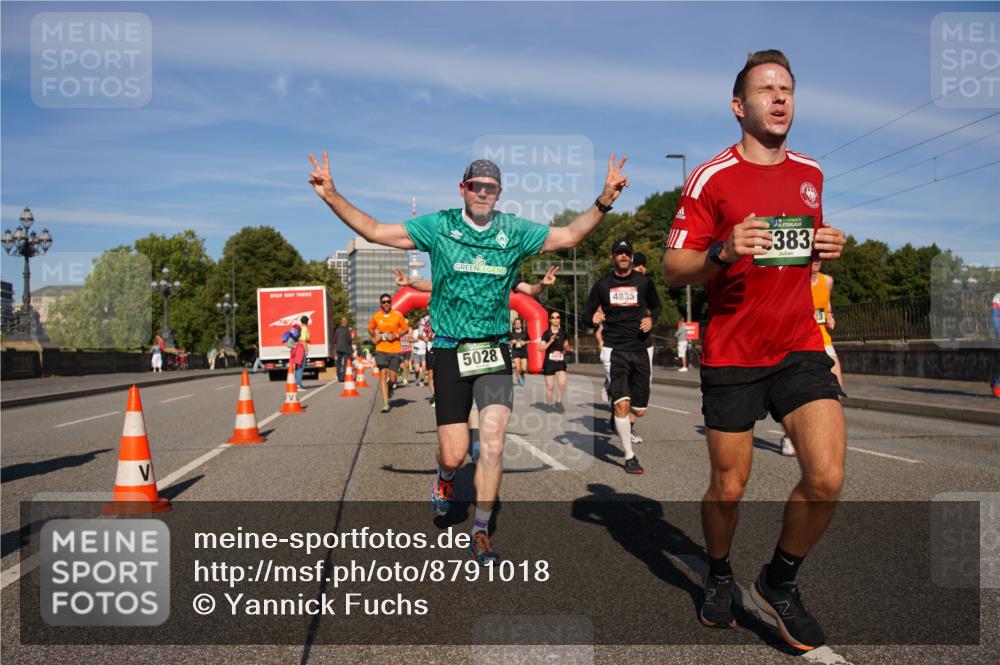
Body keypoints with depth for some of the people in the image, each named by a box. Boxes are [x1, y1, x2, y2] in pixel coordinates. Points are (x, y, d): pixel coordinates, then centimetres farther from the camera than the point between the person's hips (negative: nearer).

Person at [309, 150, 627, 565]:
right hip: (450, 350, -1)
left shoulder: (514, 231, 5)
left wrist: (603, 201, -8)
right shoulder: (438, 227, 1)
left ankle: (481, 533, 8)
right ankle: (445, 477, 38)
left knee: (492, 443, -9)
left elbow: (569, 235, 5)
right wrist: (331, 195, -9)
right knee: (454, 453, -2)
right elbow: (374, 231, 0)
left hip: (495, 351, 1)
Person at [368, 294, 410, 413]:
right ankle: (385, 404, -8)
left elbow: (406, 328, 7)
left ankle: (391, 387, 40)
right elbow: (370, 328, 21)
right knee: (383, 375, -10)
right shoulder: (376, 316, 4)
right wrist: (374, 336, 2)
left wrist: (396, 335, -8)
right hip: (381, 350, 0)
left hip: (395, 350, 0)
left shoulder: (398, 315, 0)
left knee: (392, 378, 1)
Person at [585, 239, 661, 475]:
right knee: (622, 403, -18)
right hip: (615, 350, -2)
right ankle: (630, 457, -5)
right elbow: (587, 312, 11)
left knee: (639, 410, 5)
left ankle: (624, 429, 41)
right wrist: (593, 317, -13)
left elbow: (656, 306, 20)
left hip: (640, 350, 2)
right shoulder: (602, 285, 4)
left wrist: (651, 319, -2)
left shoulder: (644, 282, 5)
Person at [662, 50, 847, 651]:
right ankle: (719, 576, 36)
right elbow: (673, 269, -6)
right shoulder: (711, 178, -5)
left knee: (827, 477, -12)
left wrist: (826, 247, 3)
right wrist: (724, 252, -25)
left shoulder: (810, 173, 11)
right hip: (731, 354, -3)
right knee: (728, 489, 5)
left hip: (801, 348, 4)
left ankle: (780, 583, 15)